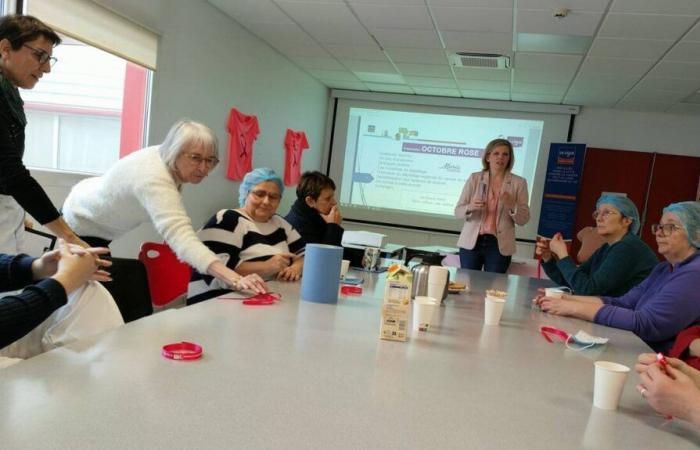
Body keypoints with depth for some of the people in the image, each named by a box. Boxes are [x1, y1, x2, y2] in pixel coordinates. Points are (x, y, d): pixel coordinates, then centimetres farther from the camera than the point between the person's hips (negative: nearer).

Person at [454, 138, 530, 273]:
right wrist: (470, 207, -21)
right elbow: (457, 211, 0)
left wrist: (512, 205, -17)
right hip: (471, 242, 1)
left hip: (499, 245, 0)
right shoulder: (475, 178, 2)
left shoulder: (518, 182, 2)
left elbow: (523, 220, 2)